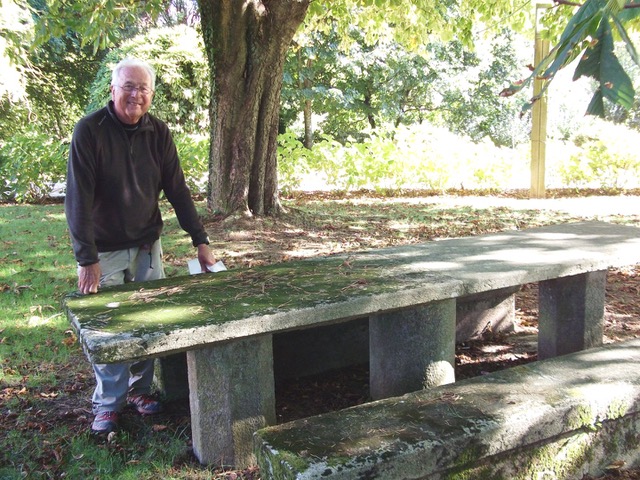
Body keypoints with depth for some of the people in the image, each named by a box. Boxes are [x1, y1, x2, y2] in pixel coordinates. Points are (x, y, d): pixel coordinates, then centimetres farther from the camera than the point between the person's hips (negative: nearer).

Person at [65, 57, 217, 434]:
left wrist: (200, 240, -2)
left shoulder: (158, 132, -1)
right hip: (103, 250, -3)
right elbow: (78, 198, -17)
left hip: (147, 246, 4)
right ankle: (108, 403, 17)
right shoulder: (90, 130, -14)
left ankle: (140, 388, 26)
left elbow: (177, 190, 3)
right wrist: (87, 259, -22)